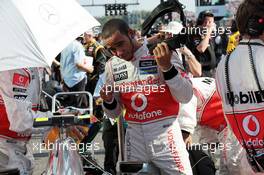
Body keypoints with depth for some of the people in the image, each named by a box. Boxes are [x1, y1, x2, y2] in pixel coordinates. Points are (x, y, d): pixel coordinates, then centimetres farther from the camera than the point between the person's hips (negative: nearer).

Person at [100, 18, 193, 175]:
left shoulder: (161, 54, -7)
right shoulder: (112, 65, 7)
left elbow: (185, 97, -12)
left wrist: (167, 67, -23)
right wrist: (108, 101, -7)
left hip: (165, 134, -4)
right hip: (135, 139, 4)